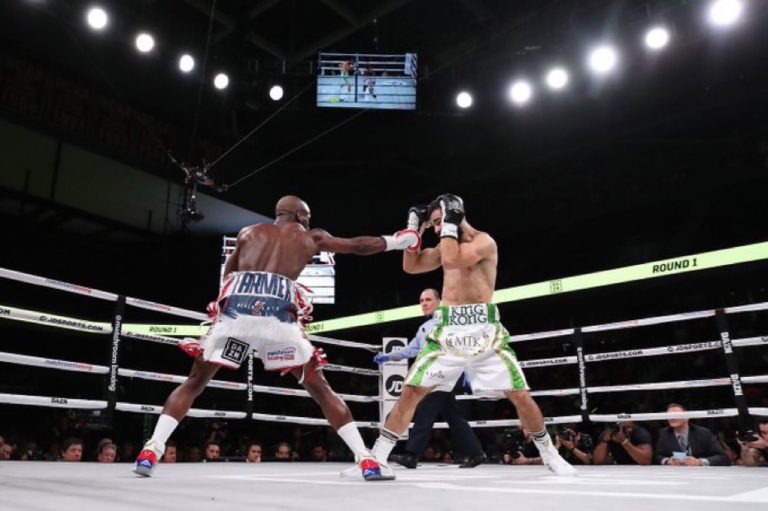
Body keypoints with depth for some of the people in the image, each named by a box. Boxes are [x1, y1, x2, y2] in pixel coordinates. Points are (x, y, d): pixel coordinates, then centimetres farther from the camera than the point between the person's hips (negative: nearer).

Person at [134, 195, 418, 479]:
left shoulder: (248, 232, 29)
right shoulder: (311, 237, 25)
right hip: (278, 314, -1)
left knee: (194, 383, 18)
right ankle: (366, 460, 8)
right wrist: (400, 240, 48)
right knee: (320, 389, 11)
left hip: (235, 310, 2)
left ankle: (151, 451, 7)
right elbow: (360, 246, 35)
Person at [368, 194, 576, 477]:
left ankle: (549, 454, 21)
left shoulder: (484, 241, -6)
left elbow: (452, 261, -22)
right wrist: (413, 226, 11)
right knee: (411, 391, -3)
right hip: (447, 330, 5)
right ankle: (376, 457, 5)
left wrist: (449, 223, -11)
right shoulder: (447, 245, 17)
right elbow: (410, 266, 17)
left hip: (483, 331, -5)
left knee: (520, 395, -2)